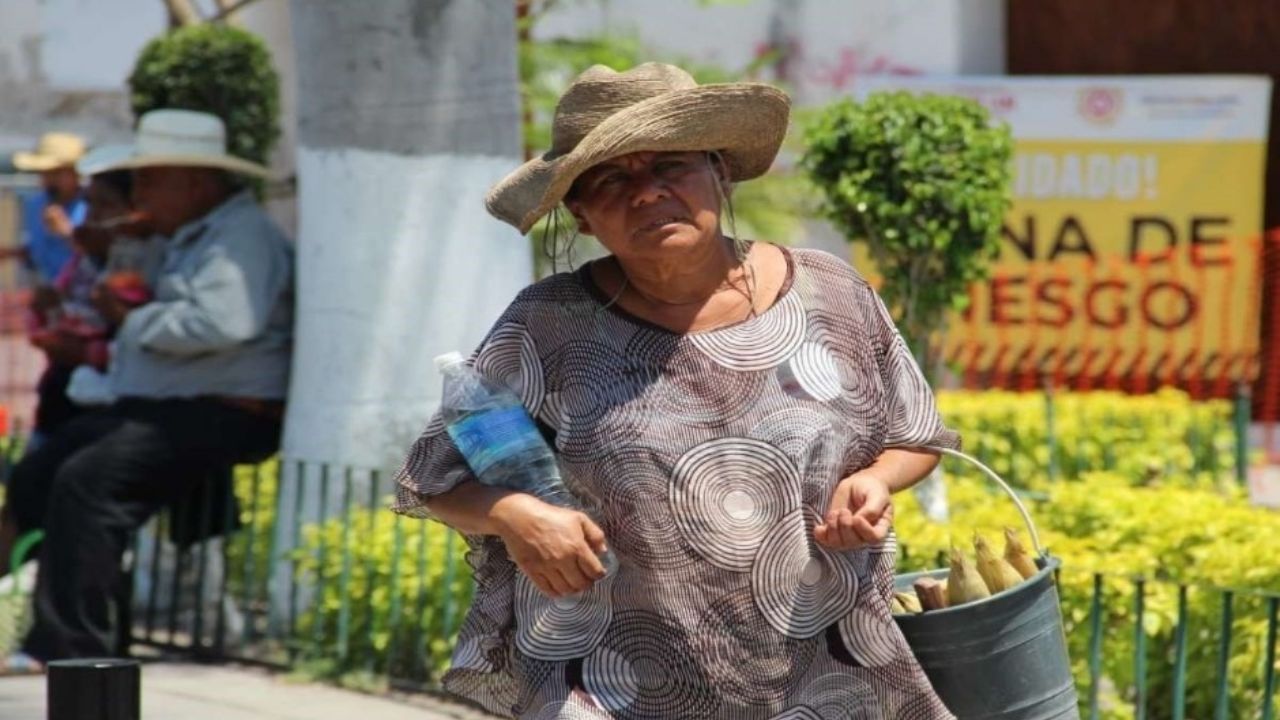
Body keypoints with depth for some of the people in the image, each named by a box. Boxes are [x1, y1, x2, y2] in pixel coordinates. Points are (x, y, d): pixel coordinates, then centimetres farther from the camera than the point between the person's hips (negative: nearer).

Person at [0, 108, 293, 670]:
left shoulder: (243, 235, -10)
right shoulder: (188, 239, 24)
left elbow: (222, 323, -27)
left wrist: (135, 322, -12)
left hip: (221, 415, -11)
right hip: (157, 408, 11)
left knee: (87, 479, -27)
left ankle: (70, 643, -25)